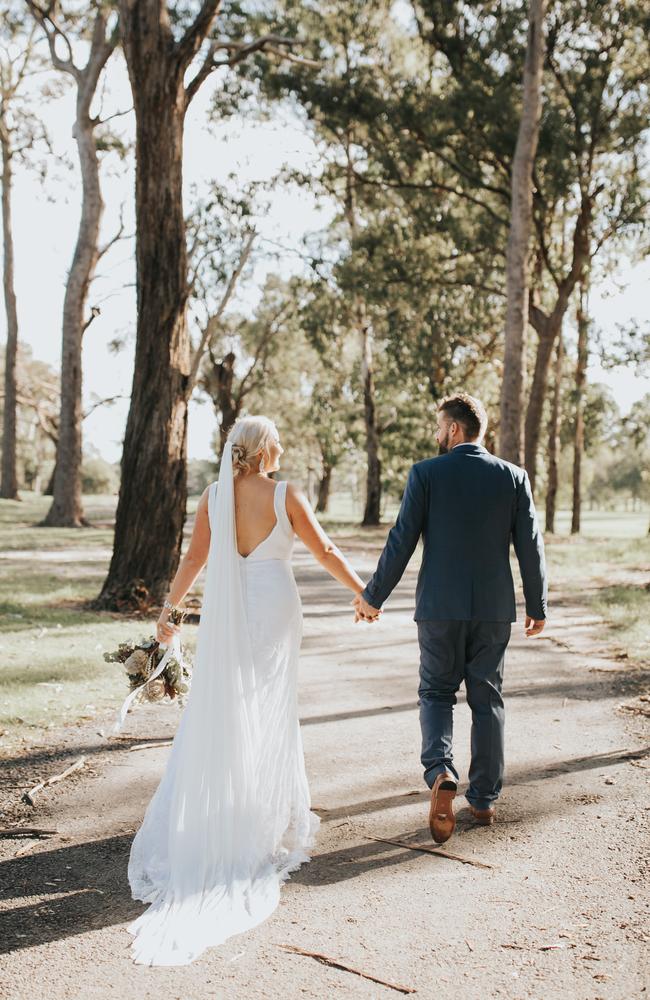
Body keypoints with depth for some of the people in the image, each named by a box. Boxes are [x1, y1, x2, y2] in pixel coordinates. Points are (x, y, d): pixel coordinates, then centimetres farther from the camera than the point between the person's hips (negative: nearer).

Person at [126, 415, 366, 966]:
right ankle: (267, 819, 20)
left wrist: (169, 610, 12)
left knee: (214, 715, 10)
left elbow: (194, 557, 2)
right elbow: (326, 553, -5)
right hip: (274, 610, -2)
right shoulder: (286, 496, -8)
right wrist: (366, 593, 8)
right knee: (270, 713, 11)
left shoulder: (214, 494, 0)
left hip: (226, 615, 2)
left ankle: (198, 824, 13)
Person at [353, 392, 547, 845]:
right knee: (487, 698, 13)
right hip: (494, 608, 2)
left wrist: (373, 596, 3)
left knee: (436, 693, 12)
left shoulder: (426, 473, -7)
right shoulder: (513, 476, 0)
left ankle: (441, 772, -12)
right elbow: (531, 546, 1)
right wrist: (537, 605, 11)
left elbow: (402, 541, -7)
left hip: (440, 606, -2)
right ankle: (484, 799, 19)